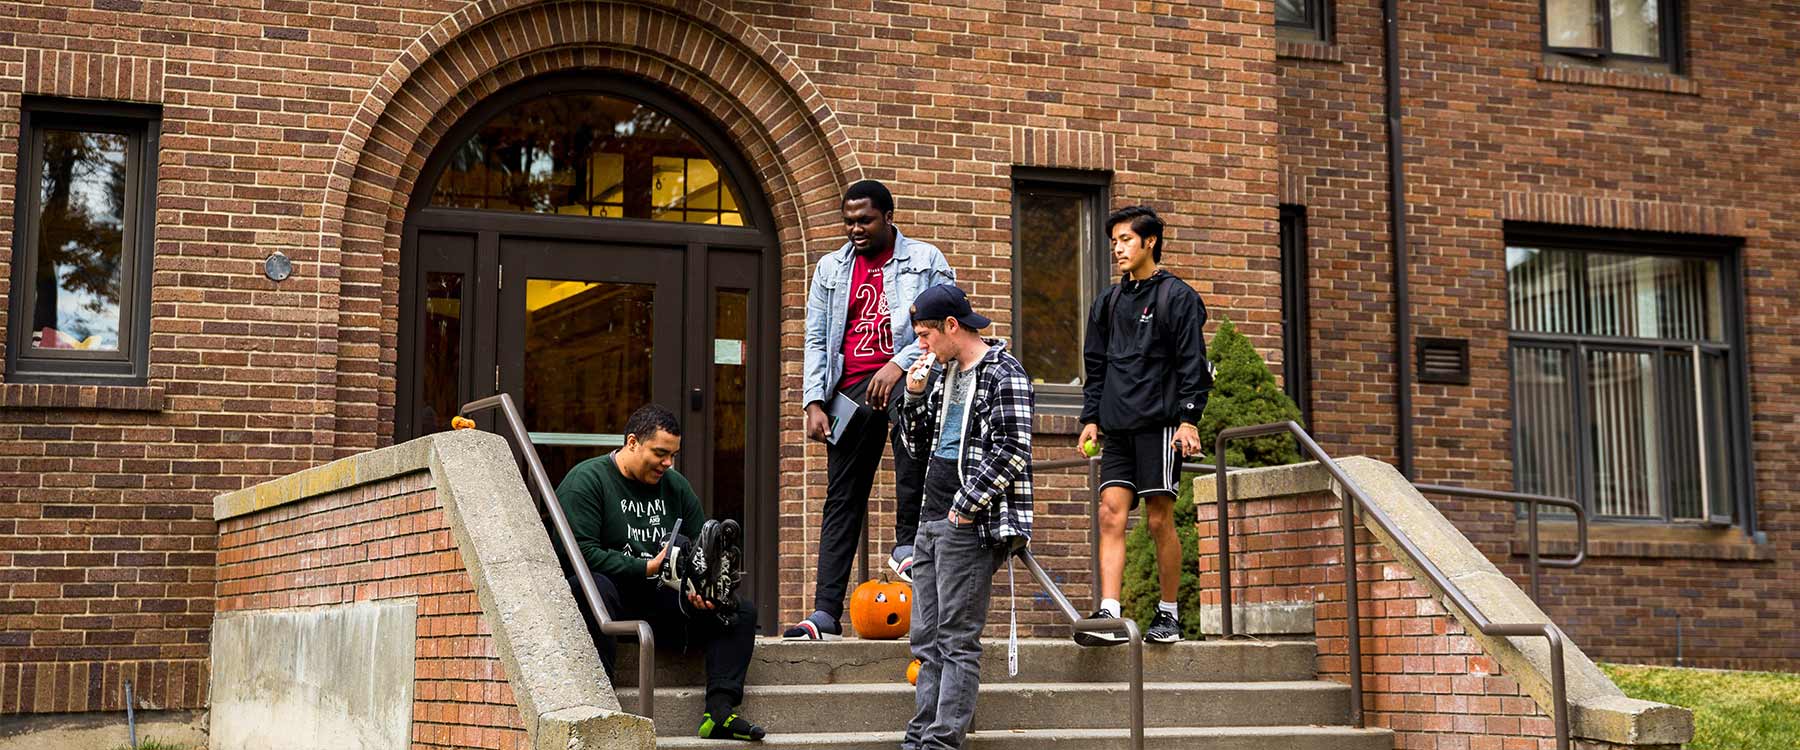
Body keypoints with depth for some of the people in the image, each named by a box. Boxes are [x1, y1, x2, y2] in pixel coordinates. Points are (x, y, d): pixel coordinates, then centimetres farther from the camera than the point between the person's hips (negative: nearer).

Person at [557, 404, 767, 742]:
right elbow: (582, 553, -20)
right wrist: (648, 568, -22)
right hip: (613, 599, -6)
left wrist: (700, 588, -11)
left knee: (741, 610, -8)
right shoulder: (586, 480, -7)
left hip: (659, 601, 6)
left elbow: (701, 549, 12)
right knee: (596, 586, -41)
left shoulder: (676, 486, 14)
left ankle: (720, 711, -23)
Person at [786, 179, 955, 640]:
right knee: (842, 499, 0)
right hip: (852, 386, 3)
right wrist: (814, 402, 4)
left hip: (904, 376, -2)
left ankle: (907, 545, -23)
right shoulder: (831, 269, 19)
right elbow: (816, 339, 16)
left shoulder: (924, 260, 8)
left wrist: (899, 365, -17)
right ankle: (825, 612, -2)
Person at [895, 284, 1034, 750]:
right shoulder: (944, 375, 18)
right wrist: (915, 397, 7)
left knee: (957, 641, -7)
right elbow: (920, 449, 21)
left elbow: (1011, 453, -17)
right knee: (927, 641, 9)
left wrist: (966, 506, -16)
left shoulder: (1003, 374, -8)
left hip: (971, 524, -9)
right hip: (933, 520, 9)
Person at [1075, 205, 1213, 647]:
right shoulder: (1109, 303, 17)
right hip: (1118, 427, 6)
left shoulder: (1177, 297, -1)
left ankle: (1169, 615, 10)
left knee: (1160, 518, -2)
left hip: (1160, 423, -5)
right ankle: (1109, 616, -9)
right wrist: (1091, 417, 13)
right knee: (1111, 513, -5)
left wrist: (1189, 419, -13)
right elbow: (1096, 365, 21)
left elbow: (1193, 364, -5)